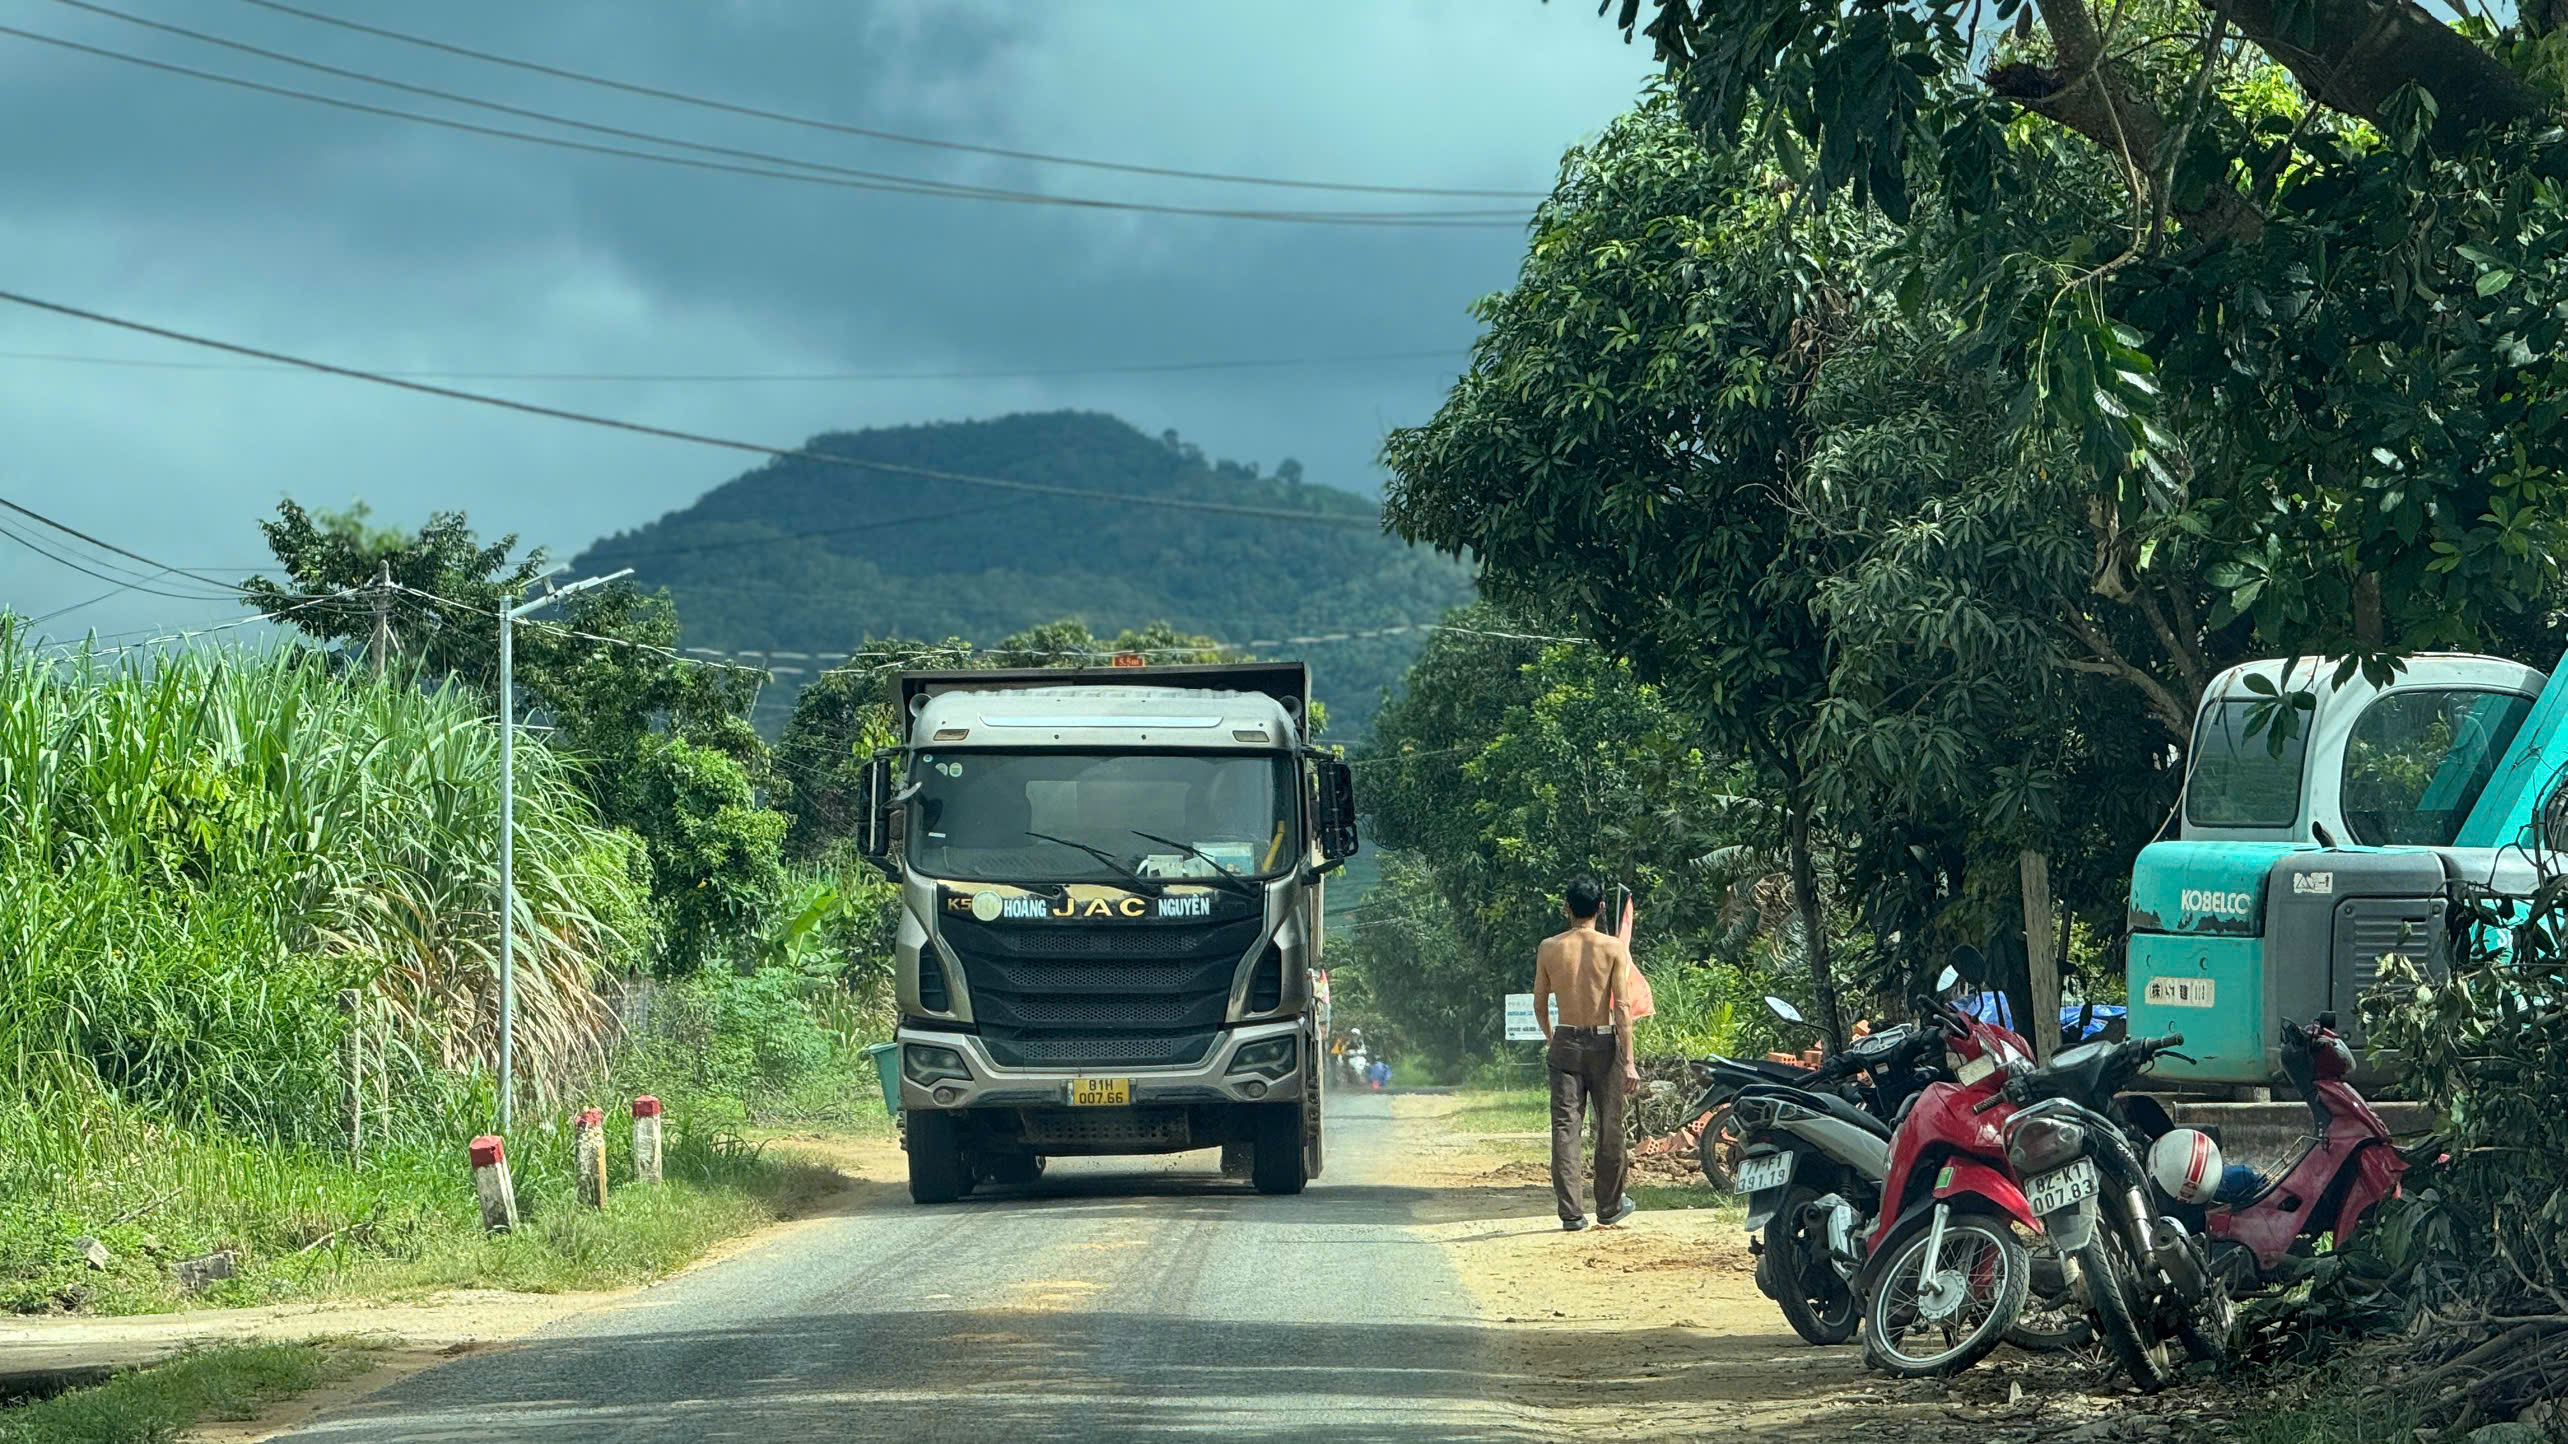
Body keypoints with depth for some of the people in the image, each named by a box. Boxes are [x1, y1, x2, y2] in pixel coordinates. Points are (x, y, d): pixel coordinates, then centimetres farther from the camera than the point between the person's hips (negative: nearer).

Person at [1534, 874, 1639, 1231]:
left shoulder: (1549, 948, -1)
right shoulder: (1613, 948, -7)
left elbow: (1540, 1004, 7)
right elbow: (1621, 1007, -10)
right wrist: (1628, 1060, -8)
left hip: (1565, 1042, 1)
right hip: (1603, 1042, -1)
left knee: (1566, 1127, 3)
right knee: (1609, 1126, 12)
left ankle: (1570, 1212, -2)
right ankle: (1609, 1206, 22)